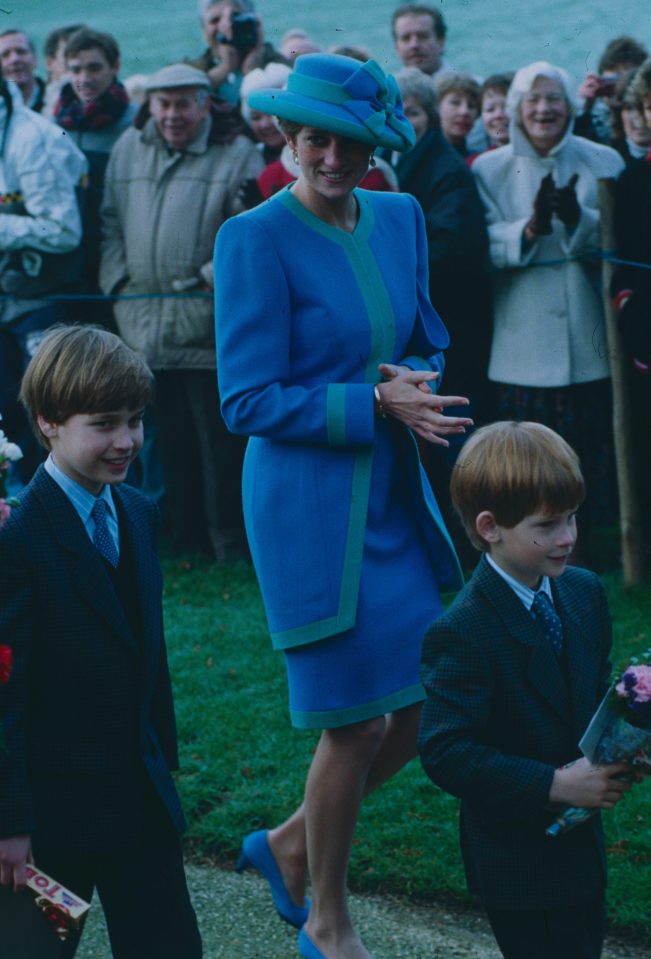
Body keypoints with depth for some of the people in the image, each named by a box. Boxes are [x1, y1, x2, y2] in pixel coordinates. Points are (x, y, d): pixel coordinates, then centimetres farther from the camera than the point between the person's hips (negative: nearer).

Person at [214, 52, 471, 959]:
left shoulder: (400, 218, 7)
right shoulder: (256, 239, -14)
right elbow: (248, 400, -15)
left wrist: (417, 384, -5)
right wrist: (375, 402, -22)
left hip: (394, 494, 7)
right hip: (311, 505, -7)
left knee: (424, 707, 10)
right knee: (355, 722, 0)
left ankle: (289, 844, 33)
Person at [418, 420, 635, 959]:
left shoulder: (585, 593, 3)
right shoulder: (463, 635, -22)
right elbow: (445, 753, -24)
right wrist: (555, 785, -27)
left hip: (579, 845, 8)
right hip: (519, 861, -8)